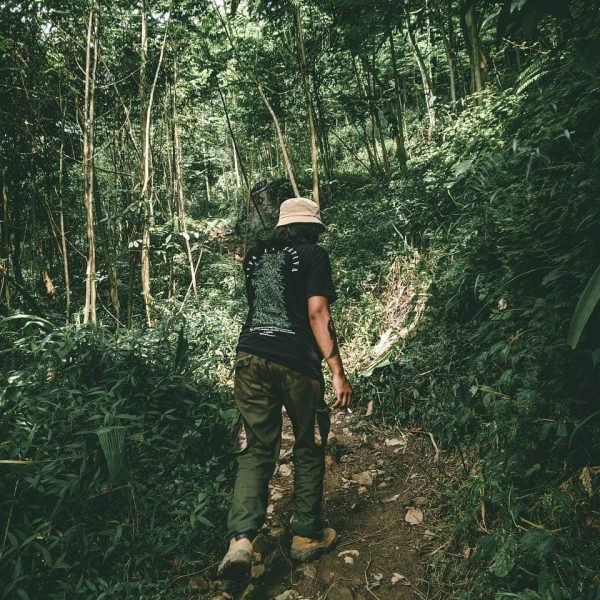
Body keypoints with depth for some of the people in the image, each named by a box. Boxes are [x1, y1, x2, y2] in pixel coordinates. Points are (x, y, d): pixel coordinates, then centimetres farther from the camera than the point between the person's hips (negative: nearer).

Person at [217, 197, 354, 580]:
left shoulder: (256, 256, 16)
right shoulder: (314, 255, 0)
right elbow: (318, 315, -10)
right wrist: (338, 373, -10)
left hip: (251, 358, 5)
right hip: (296, 362, -4)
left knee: (256, 450, 8)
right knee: (309, 449, 13)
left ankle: (241, 538, -6)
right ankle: (307, 537, 23)